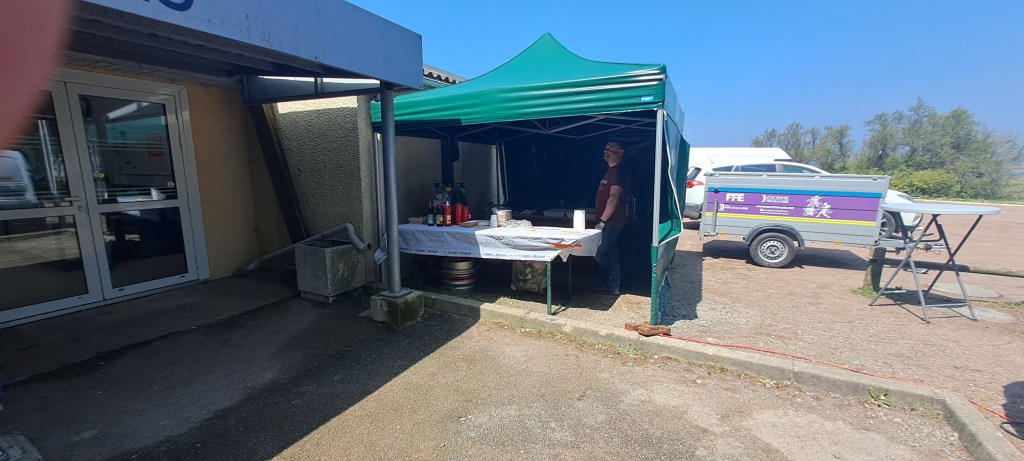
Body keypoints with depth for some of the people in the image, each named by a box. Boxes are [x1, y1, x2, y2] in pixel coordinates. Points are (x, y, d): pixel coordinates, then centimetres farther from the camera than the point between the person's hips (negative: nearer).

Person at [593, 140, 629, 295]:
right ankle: (612, 285, 21)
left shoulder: (618, 172, -12)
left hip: (611, 222, -10)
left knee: (600, 254, -6)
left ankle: (610, 286, 7)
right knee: (610, 254, 13)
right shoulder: (611, 171, 18)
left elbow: (614, 198, -21)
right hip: (608, 223, 10)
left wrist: (602, 221, -23)